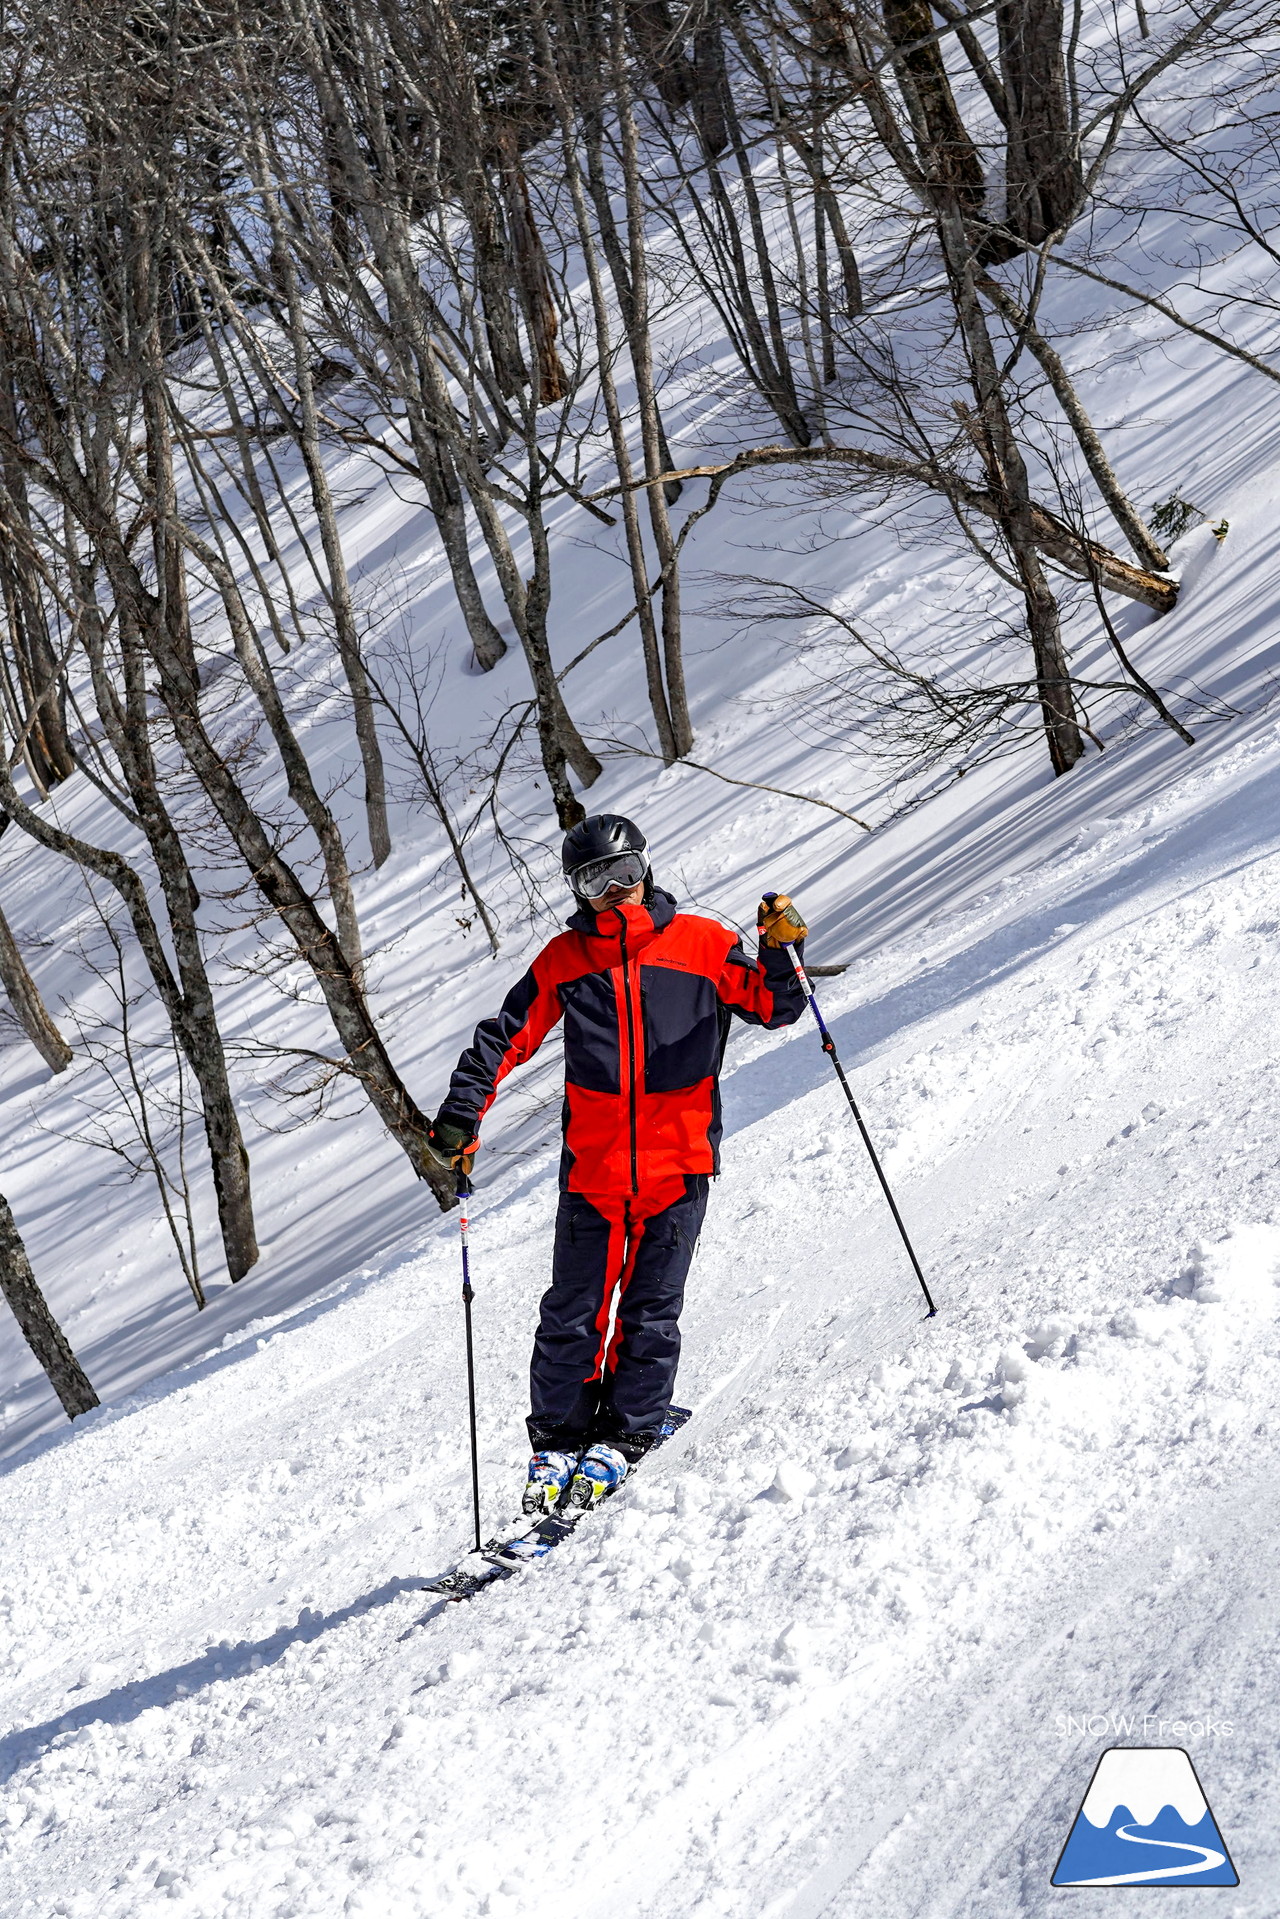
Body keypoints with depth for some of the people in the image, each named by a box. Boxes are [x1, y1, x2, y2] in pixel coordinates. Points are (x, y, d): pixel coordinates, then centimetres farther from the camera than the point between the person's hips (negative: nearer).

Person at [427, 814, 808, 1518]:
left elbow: (771, 1006, 2)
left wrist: (779, 951, -17)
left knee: (650, 1314, 2)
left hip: (677, 1165, -1)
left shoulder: (700, 944, 2)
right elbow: (506, 1038, 9)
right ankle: (557, 1447, 12)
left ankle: (622, 1441, 12)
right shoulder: (564, 960, 7)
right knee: (572, 1315, 2)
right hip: (592, 1167, 1)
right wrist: (461, 1114, 0)